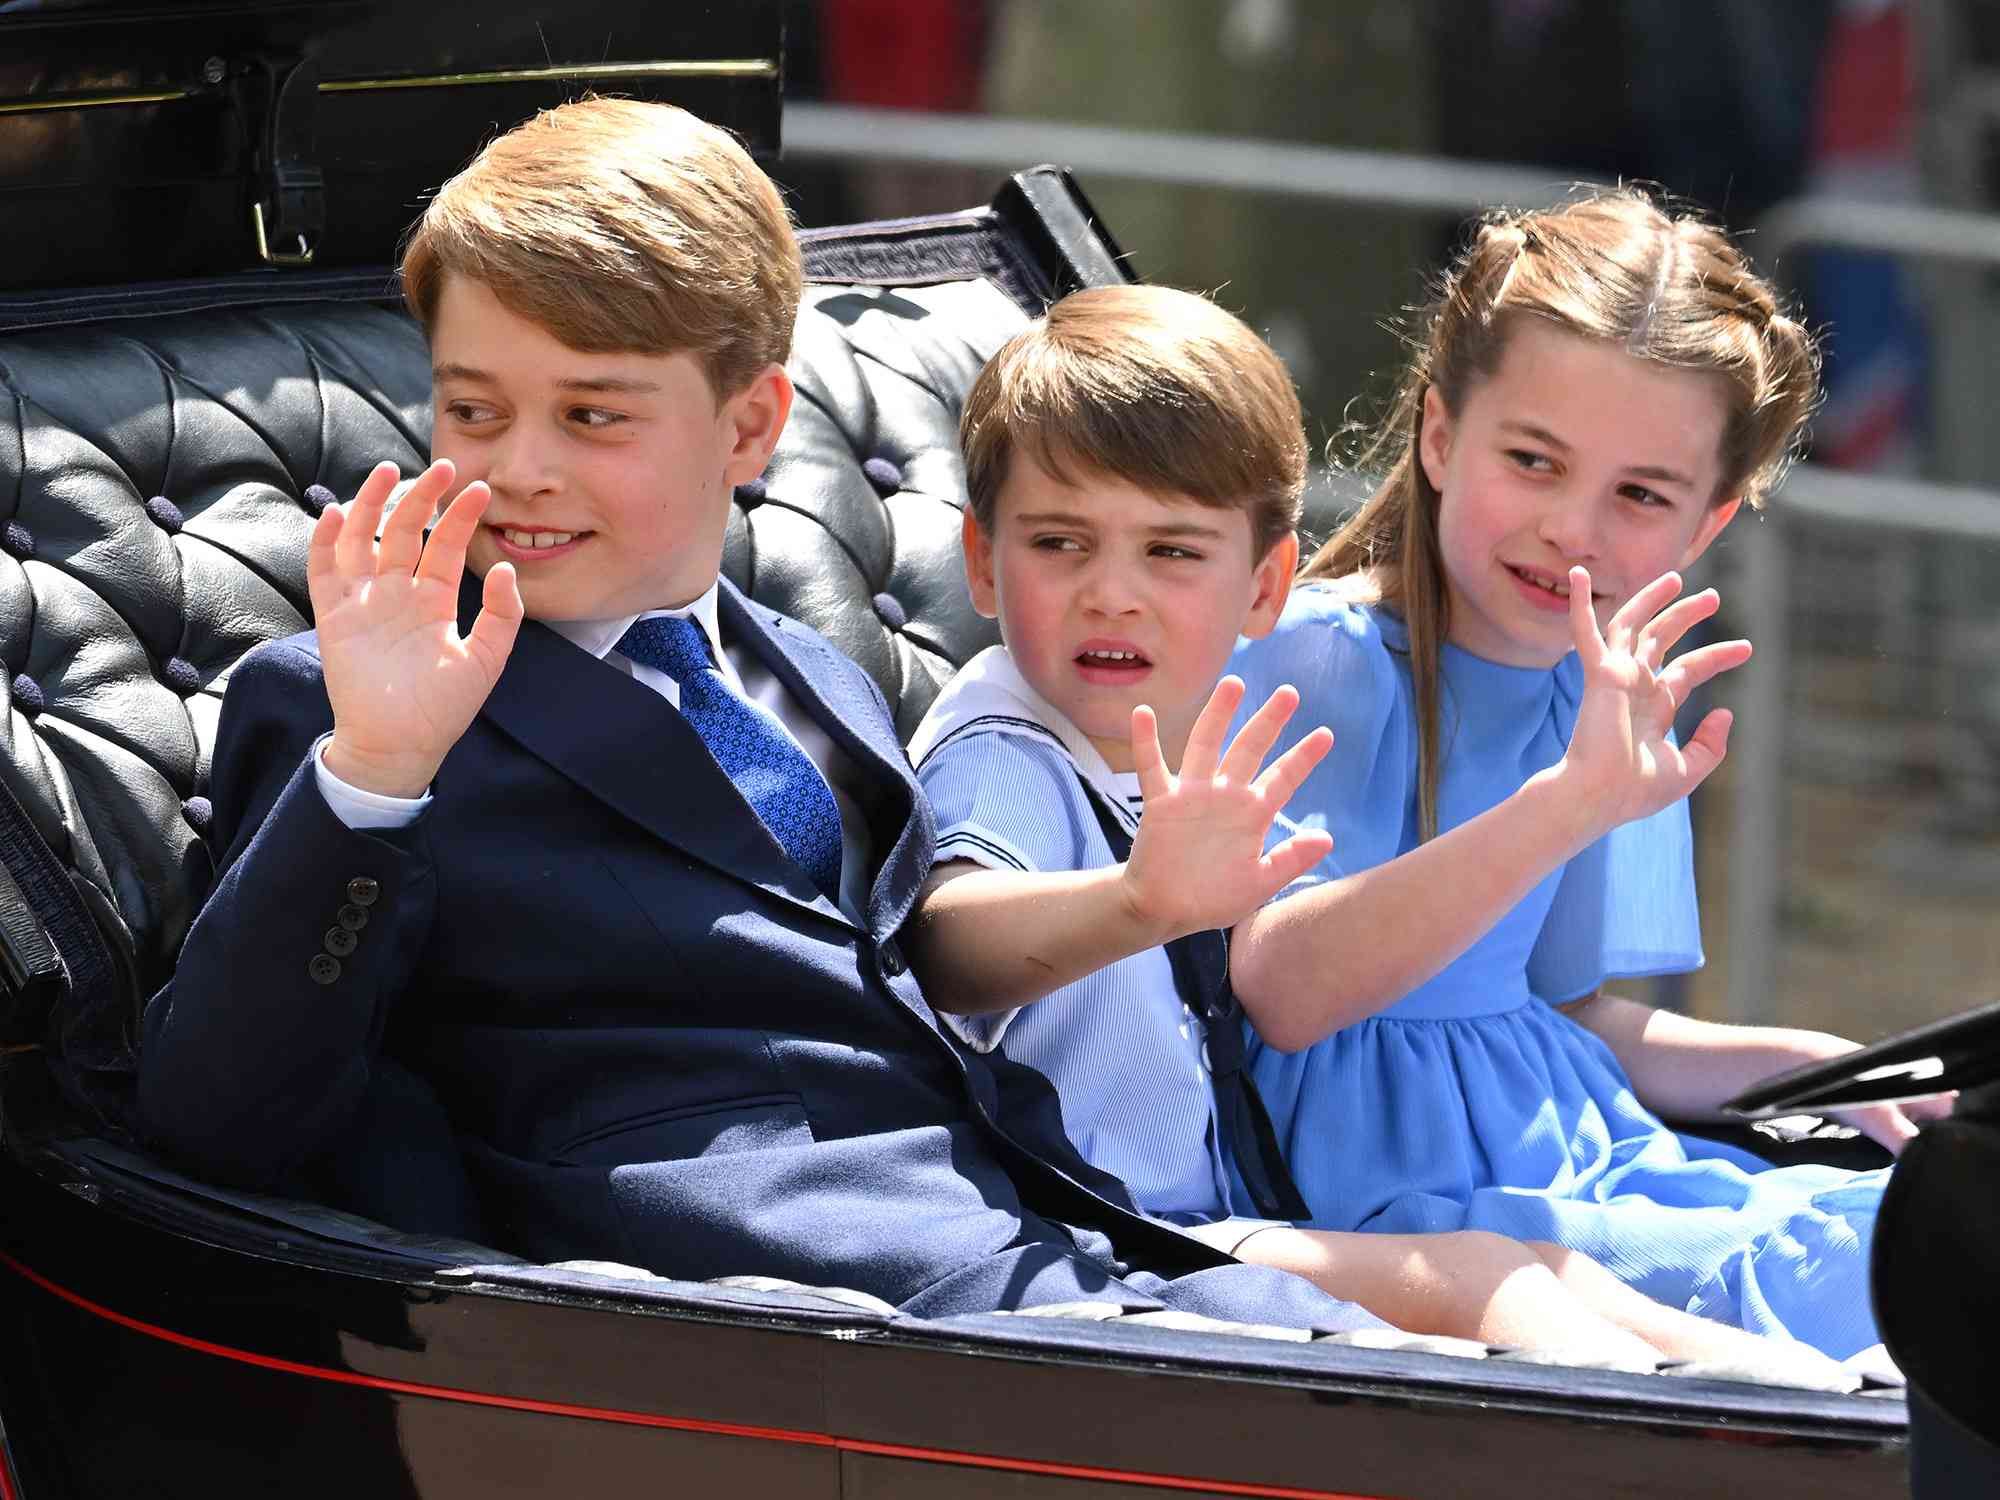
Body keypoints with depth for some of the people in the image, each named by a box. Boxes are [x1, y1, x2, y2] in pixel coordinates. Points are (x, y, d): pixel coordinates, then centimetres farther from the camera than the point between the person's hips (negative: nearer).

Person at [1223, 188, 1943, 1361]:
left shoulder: (1613, 700, 12)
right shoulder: (1315, 661, -12)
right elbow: (1284, 992, -29)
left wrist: (1822, 1068, 9)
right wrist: (1571, 803, -37)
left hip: (1572, 1151, 8)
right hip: (1381, 1185, -8)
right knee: (1800, 1285, -28)